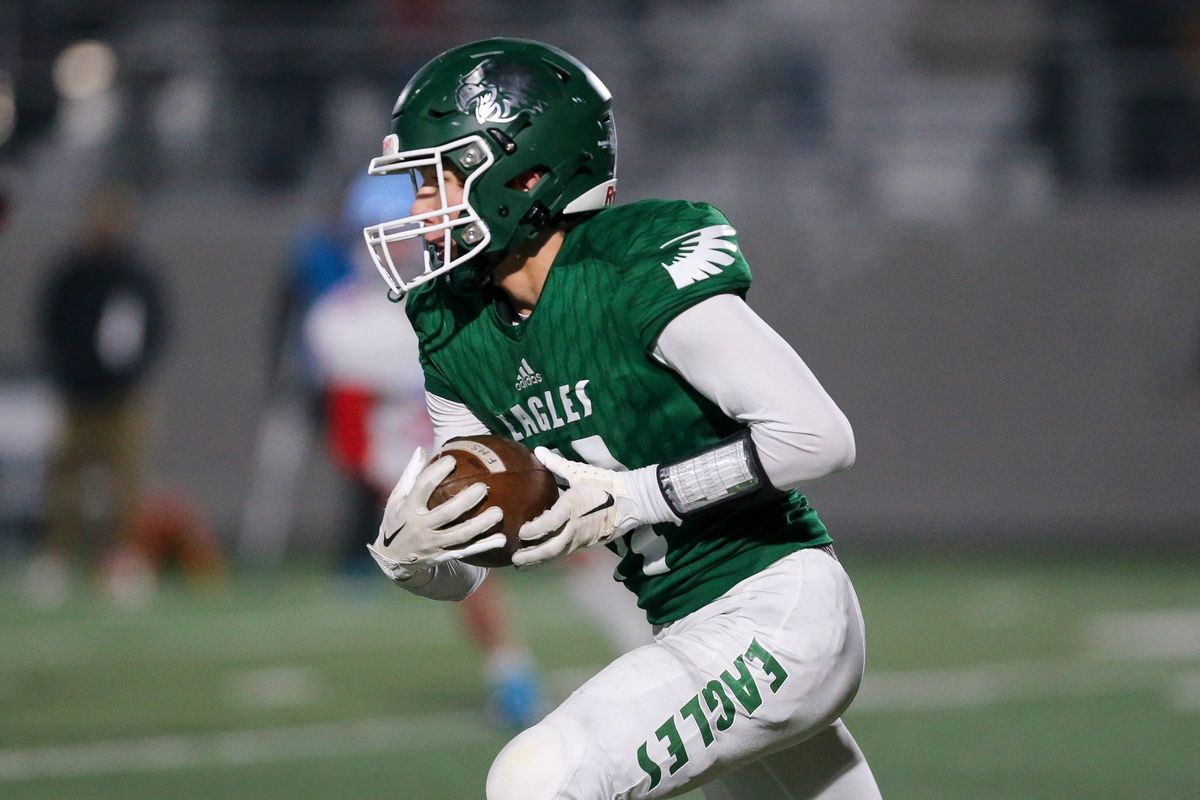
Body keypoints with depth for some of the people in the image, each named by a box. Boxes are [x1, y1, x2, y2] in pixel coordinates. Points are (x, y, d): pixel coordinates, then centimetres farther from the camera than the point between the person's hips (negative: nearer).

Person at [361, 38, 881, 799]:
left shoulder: (639, 275, -18)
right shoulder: (460, 339, 6)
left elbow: (818, 436, -22)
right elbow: (461, 573, 10)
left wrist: (631, 498, -23)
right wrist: (406, 553, -14)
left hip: (780, 614, -9)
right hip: (692, 633, 9)